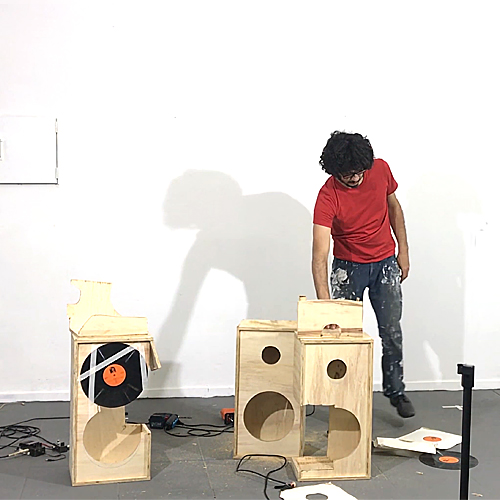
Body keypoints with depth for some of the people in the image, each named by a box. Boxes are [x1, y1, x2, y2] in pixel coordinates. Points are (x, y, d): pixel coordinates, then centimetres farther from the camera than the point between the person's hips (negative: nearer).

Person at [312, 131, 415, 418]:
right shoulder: (328, 197, -26)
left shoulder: (381, 170, -14)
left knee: (392, 333, 6)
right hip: (349, 266, -3)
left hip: (385, 262, 3)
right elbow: (320, 254, -33)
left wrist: (403, 251, 5)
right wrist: (324, 302, -44)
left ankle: (396, 391, 24)